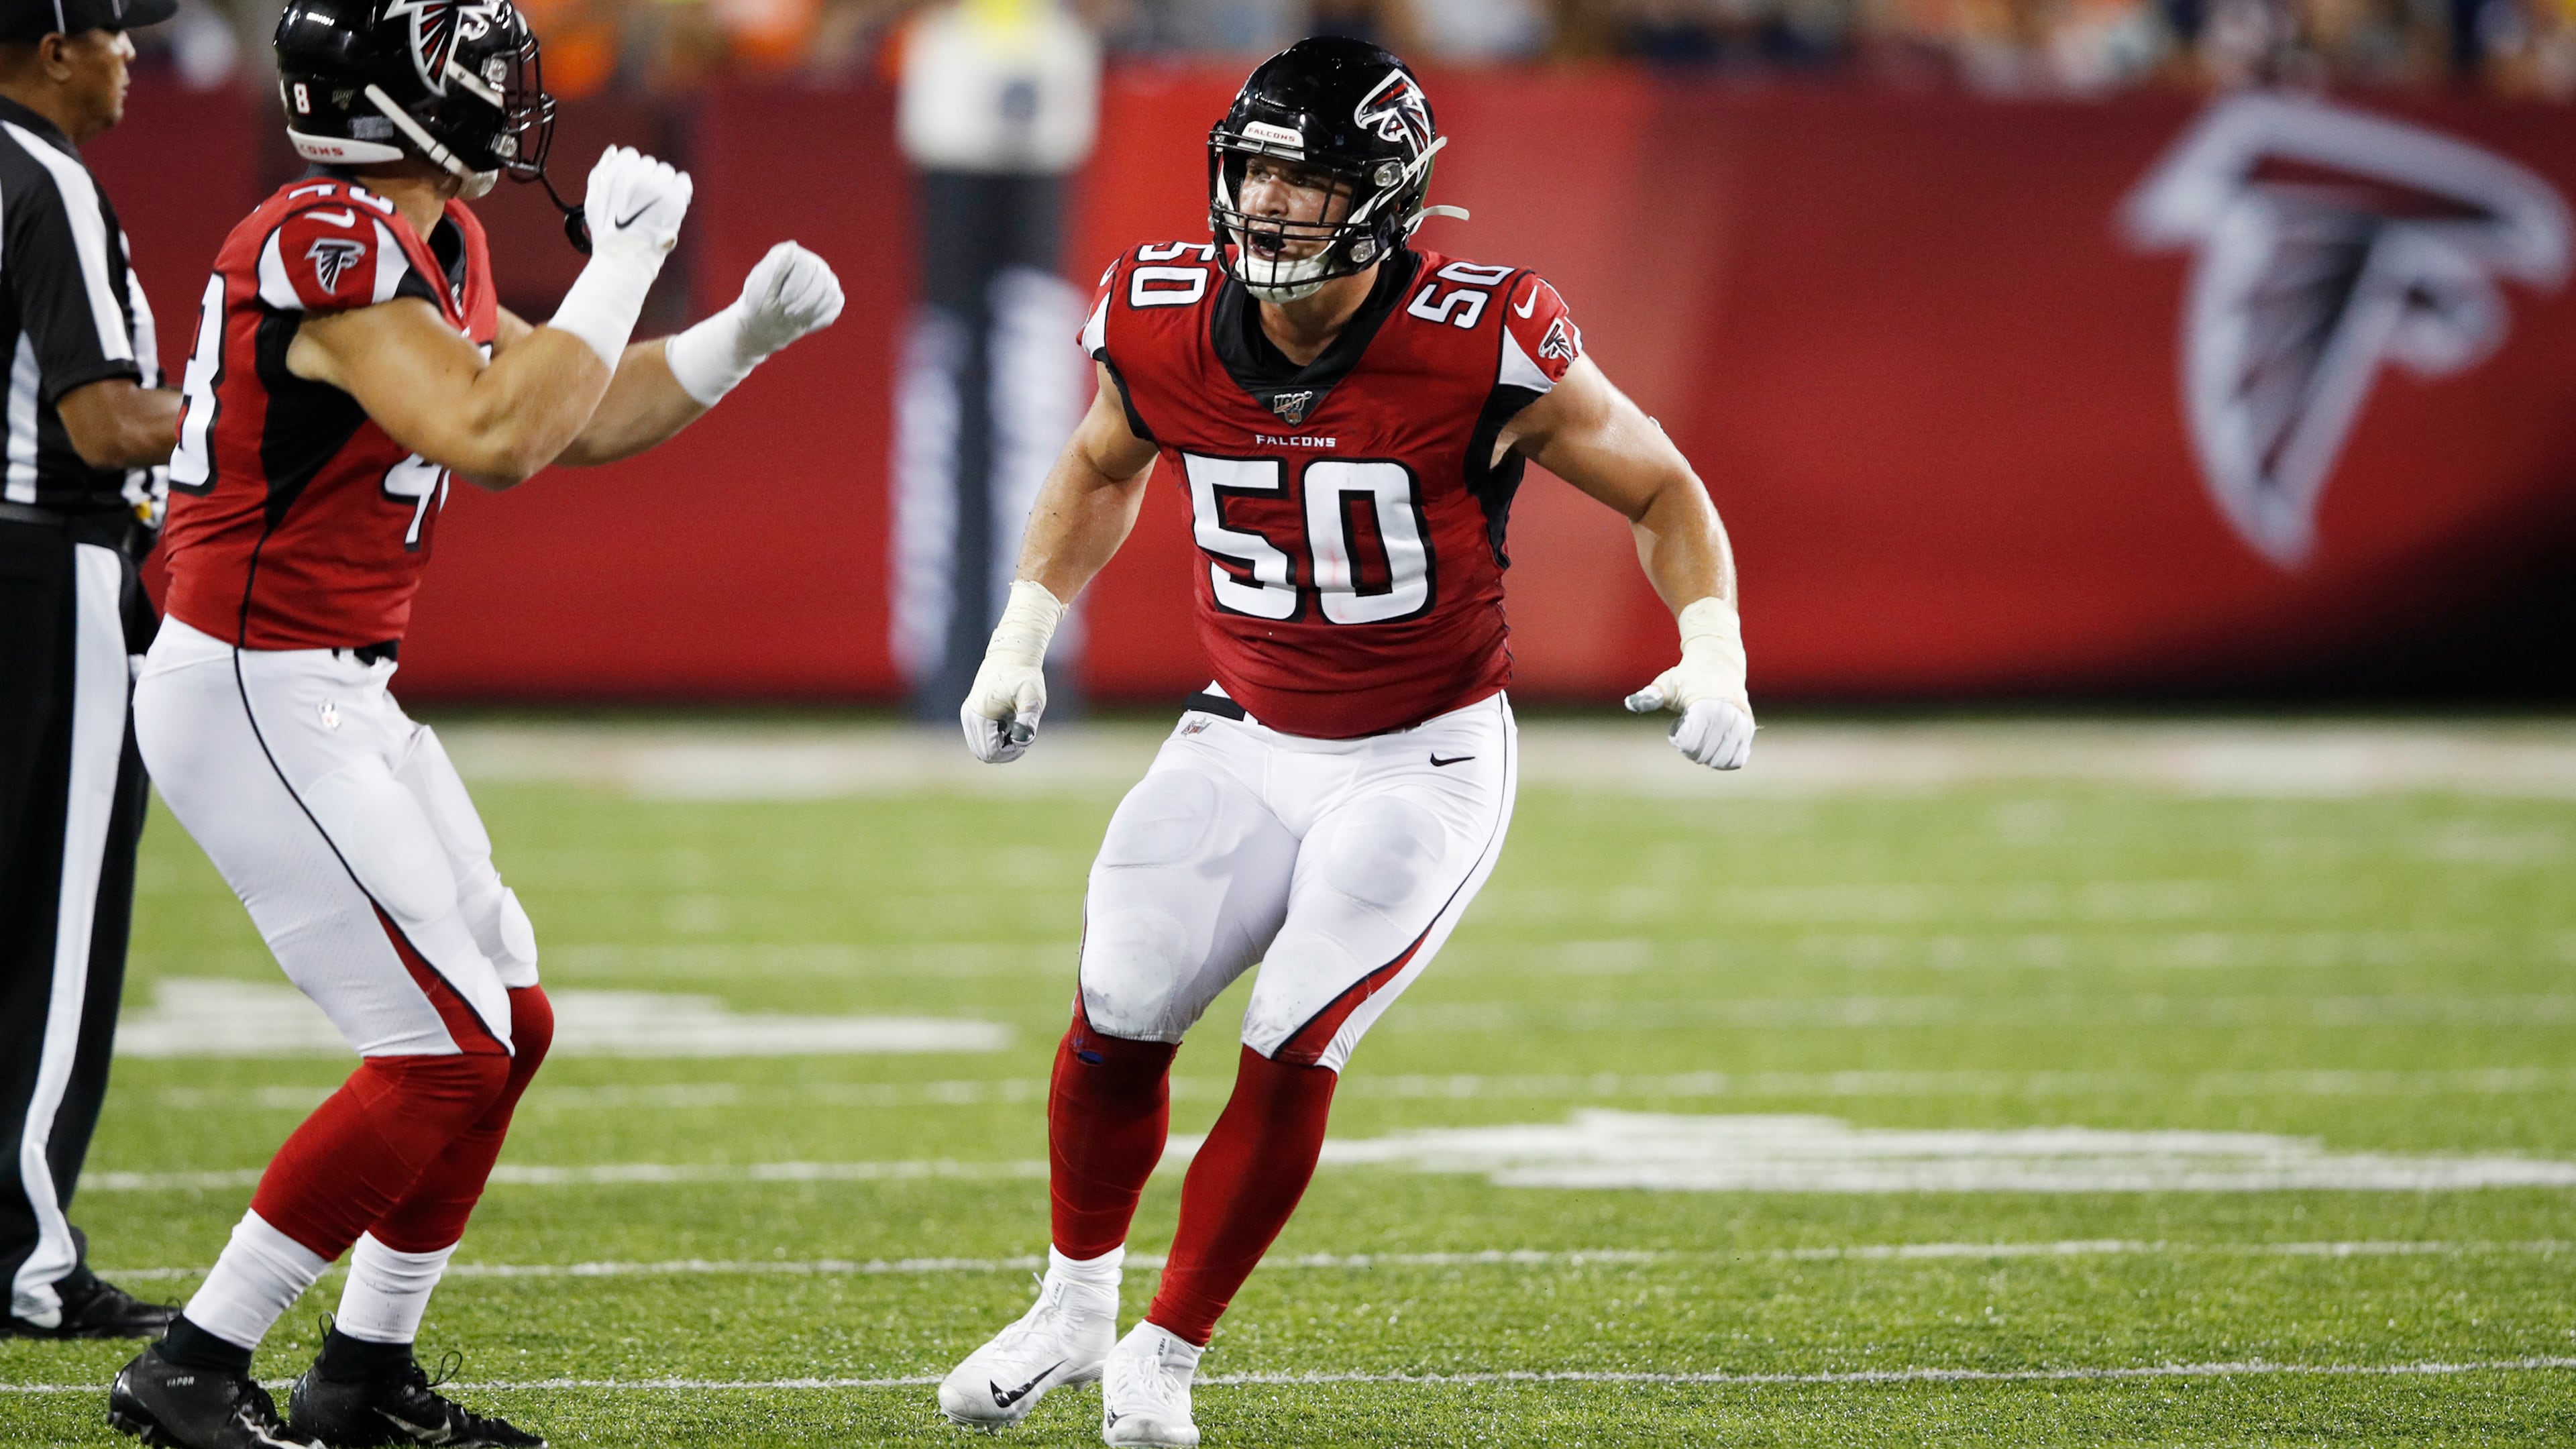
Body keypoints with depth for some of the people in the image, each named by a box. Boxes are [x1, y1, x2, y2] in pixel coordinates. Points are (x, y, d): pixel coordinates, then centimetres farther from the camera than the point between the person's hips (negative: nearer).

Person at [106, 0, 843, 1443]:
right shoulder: (332, 246, -21)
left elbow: (577, 417, 20)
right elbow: (495, 439, -30)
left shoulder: (434, 242, 10)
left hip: (342, 697, 10)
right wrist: (620, 261, -21)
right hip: (257, 699, -10)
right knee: (441, 1054, -9)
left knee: (507, 1025, 15)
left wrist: (747, 333, 9)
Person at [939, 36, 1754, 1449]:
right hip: (1246, 743, 4)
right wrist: (1021, 635, 7)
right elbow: (1101, 468, 14)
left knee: (1289, 1054, -13)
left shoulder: (1478, 349, -23)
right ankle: (1072, 1314, 24)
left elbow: (1661, 492, -9)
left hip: (1422, 765, -4)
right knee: (1117, 1023, -1)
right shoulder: (1164, 323, -11)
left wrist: (1711, 648, -23)